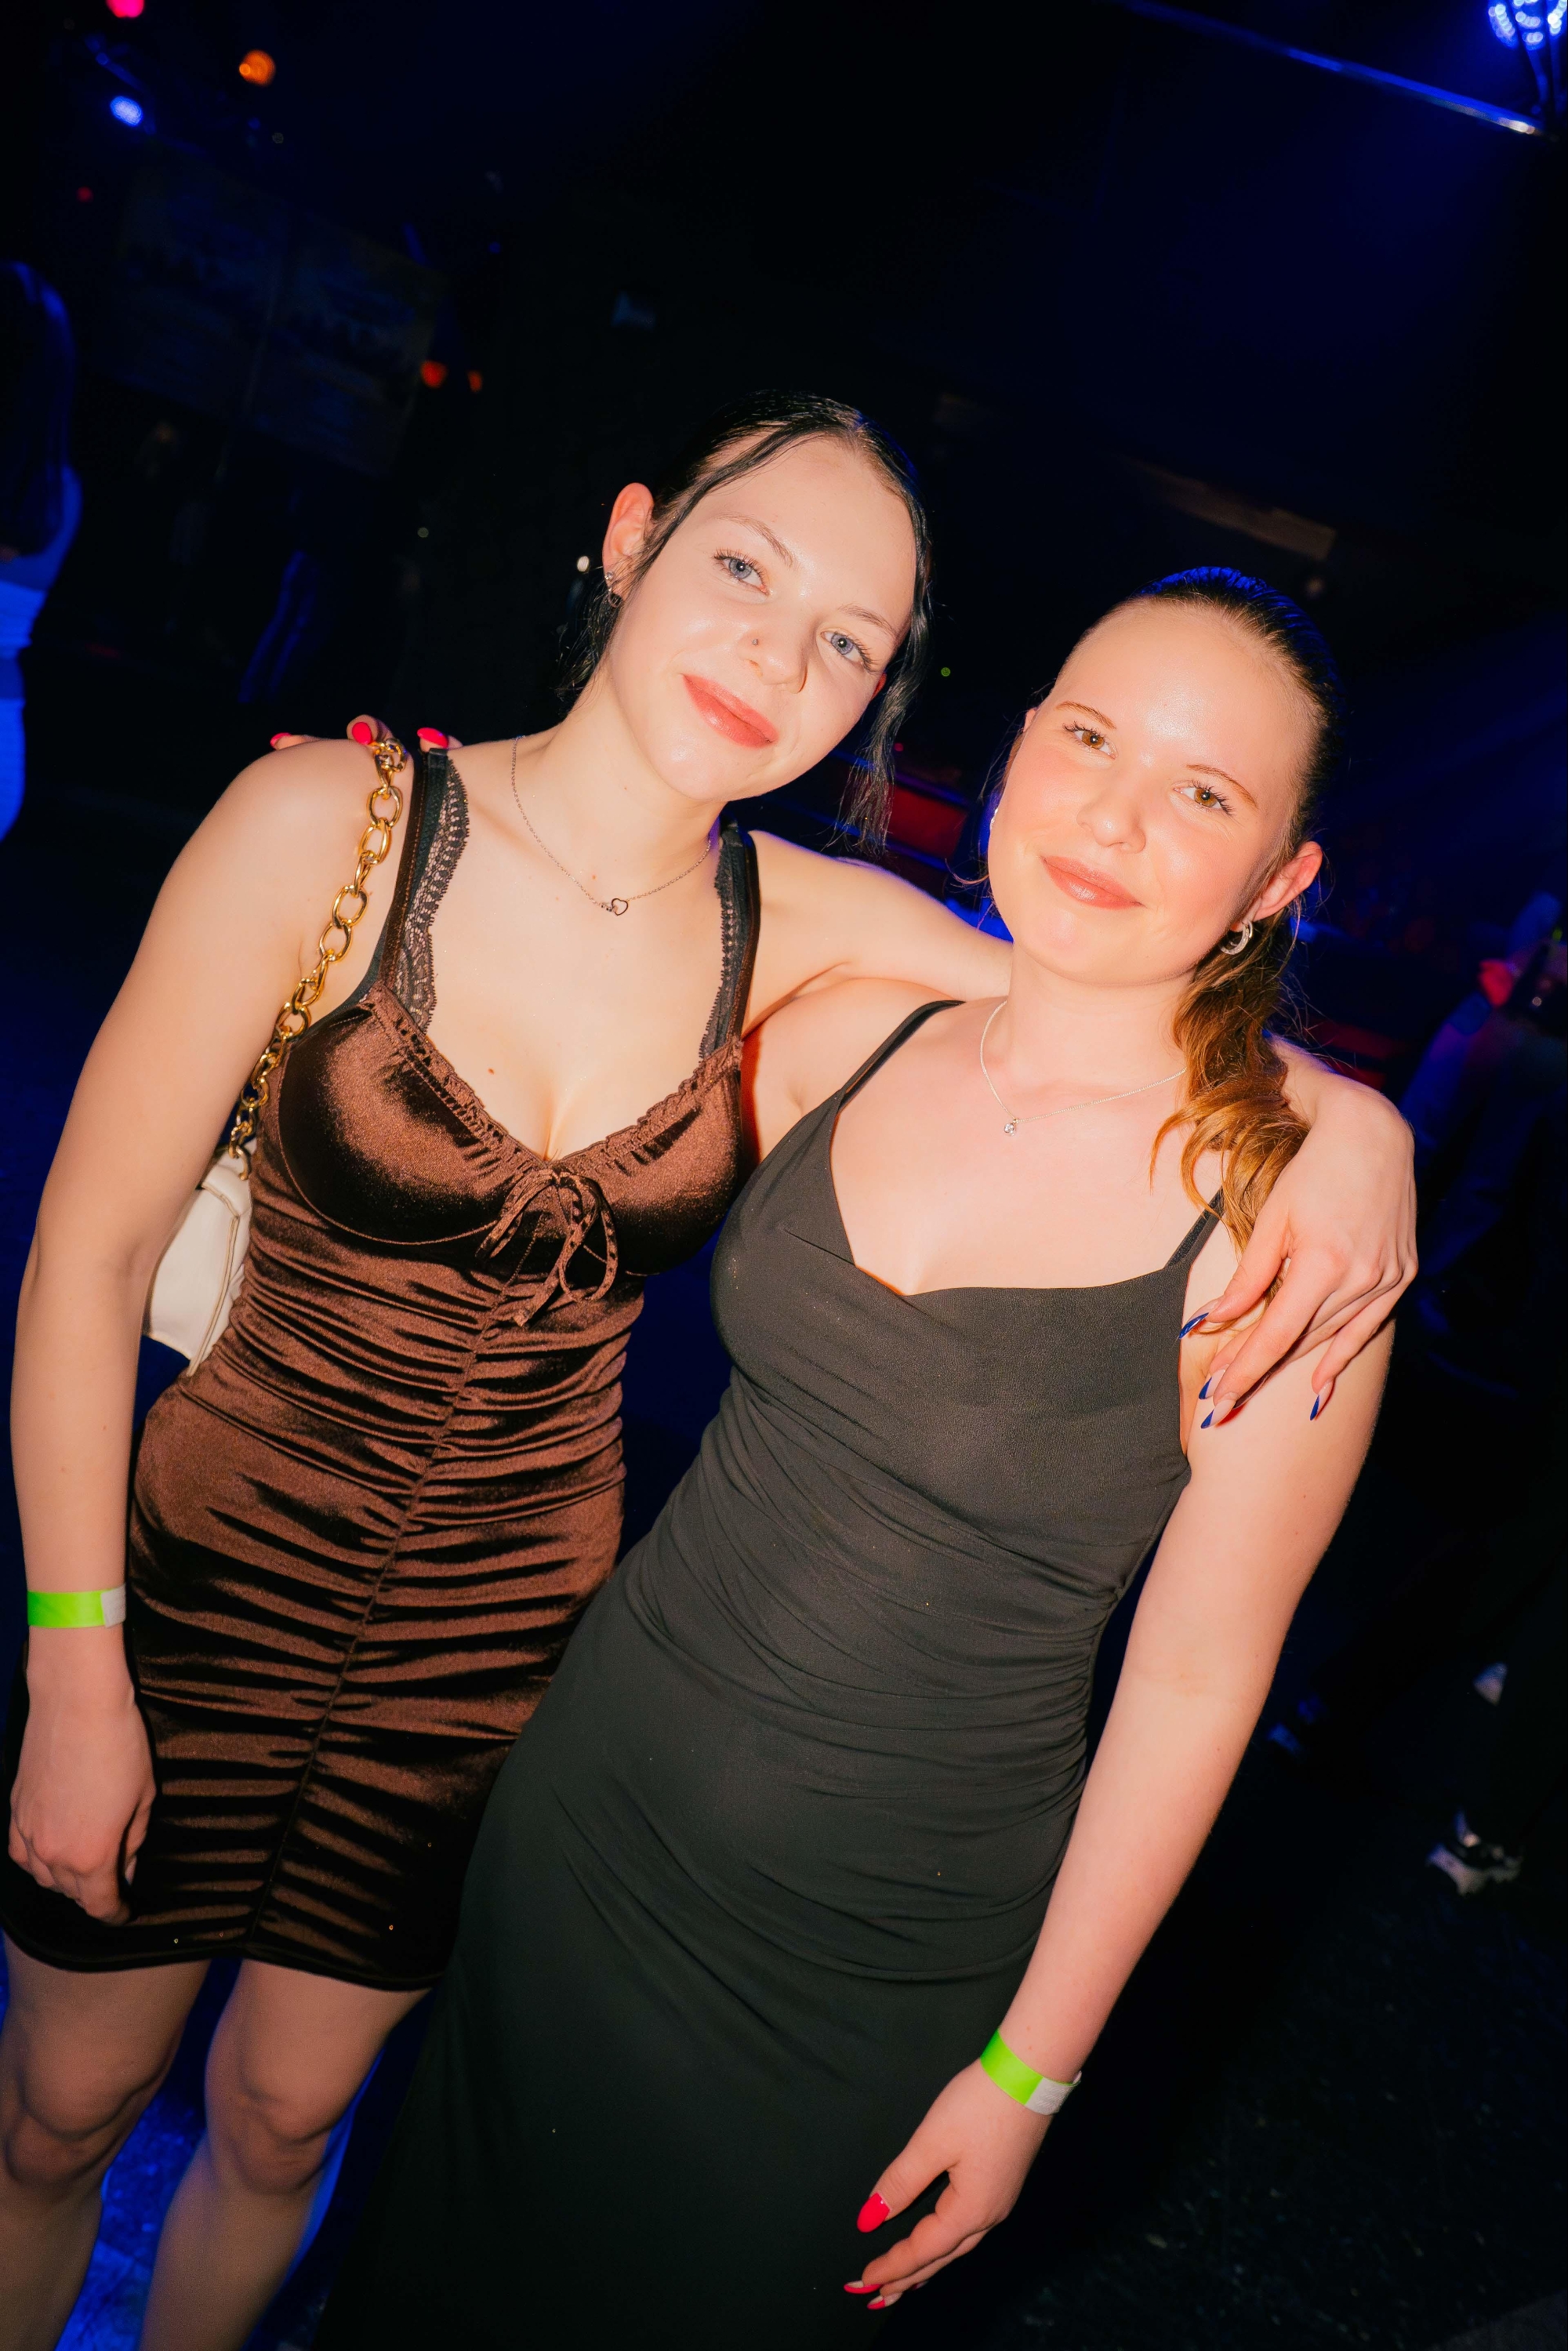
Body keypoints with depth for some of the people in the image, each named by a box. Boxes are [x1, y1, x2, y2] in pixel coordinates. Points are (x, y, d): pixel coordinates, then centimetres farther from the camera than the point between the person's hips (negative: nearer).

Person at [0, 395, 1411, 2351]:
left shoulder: (804, 930, -10)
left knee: (279, 2119, 23)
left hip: (503, 1641, 2)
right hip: (218, 1583, -1)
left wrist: (1352, 1110, -19)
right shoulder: (334, 823, -18)